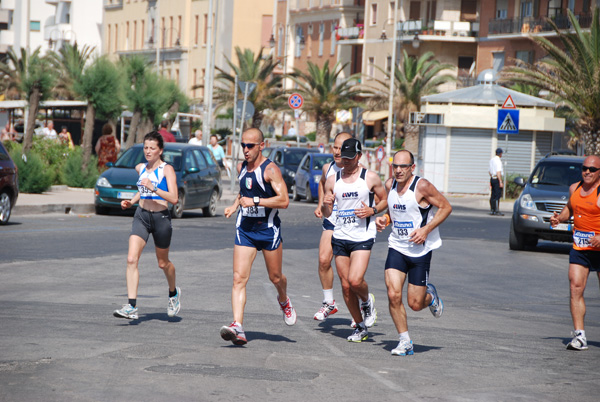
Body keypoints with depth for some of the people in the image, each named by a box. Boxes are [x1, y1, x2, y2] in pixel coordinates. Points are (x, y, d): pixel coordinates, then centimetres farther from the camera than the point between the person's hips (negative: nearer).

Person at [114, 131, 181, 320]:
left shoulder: (167, 169, -8)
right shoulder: (140, 168, 9)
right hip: (141, 216, 4)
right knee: (131, 259, -14)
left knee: (163, 263, 12)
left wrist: (153, 188, -26)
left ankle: (173, 293, 42)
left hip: (161, 217, -4)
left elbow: (174, 198, -16)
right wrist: (131, 201, 12)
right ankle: (132, 306, -17)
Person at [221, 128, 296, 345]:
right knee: (239, 278, -11)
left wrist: (255, 201, -24)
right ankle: (237, 327, -19)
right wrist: (235, 205, 10)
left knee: (275, 277, 12)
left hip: (268, 228, -4)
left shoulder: (270, 169, -13)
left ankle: (284, 301, 47)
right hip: (245, 228, 5)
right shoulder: (241, 167, 8)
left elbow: (284, 200, -19)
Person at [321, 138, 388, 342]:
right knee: (345, 286, 4)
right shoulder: (332, 180, 7)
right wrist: (325, 204, -12)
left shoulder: (370, 178, -1)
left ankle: (367, 301, 15)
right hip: (340, 237, 4)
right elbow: (327, 214, 11)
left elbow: (385, 200, 8)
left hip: (362, 237, -4)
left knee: (355, 280, -19)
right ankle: (360, 327, 18)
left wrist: (372, 210, -11)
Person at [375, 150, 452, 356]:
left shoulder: (422, 186, -15)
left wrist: (426, 229, -18)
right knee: (393, 295, -12)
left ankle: (431, 296, 36)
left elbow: (445, 207, -9)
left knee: (415, 304, -1)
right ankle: (405, 341, 3)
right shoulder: (389, 185, 3)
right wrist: (384, 219, -2)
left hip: (420, 250, -4)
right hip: (397, 247, 4)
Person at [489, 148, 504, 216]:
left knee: (493, 195, 11)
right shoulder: (498, 161, -15)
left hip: (492, 179, 9)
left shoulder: (491, 160, 12)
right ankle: (497, 211, -7)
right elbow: (498, 172, -20)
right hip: (497, 179, -9)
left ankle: (492, 210, 13)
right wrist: (500, 182, -20)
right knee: (497, 195, -7)